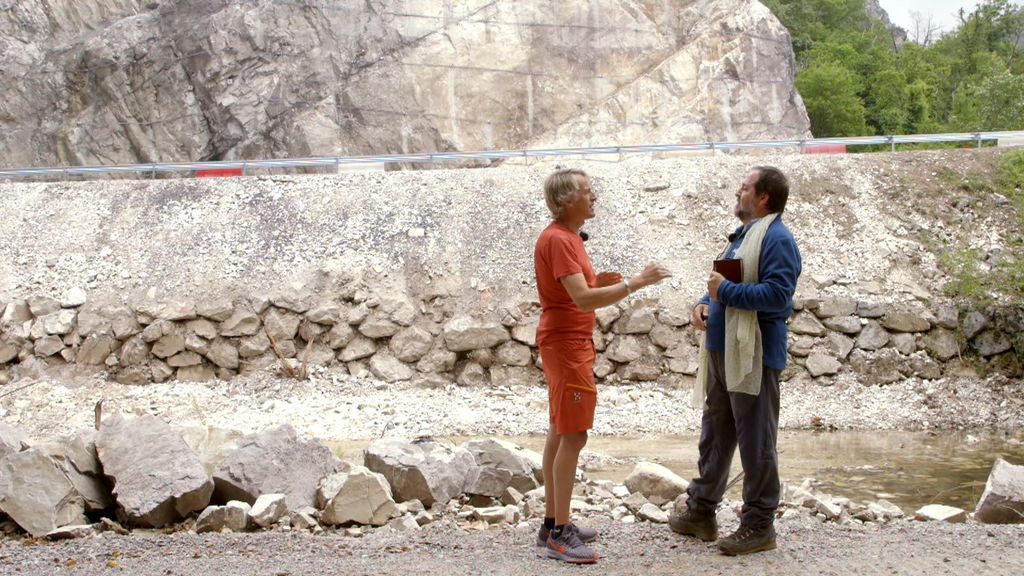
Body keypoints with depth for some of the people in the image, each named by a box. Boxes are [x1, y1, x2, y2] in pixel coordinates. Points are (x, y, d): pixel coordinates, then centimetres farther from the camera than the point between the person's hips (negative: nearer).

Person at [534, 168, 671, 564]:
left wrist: (600, 282, 2)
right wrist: (636, 283, -28)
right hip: (566, 345, -11)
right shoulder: (558, 240, -18)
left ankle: (552, 523, 18)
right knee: (573, 436, -10)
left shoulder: (566, 237, 14)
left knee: (560, 433, 12)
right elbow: (582, 299, -27)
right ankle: (560, 536, -8)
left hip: (570, 344, 11)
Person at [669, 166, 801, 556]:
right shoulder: (744, 235, 19)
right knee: (714, 434, 17)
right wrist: (705, 303, 4)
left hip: (753, 357, -10)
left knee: (756, 442, -2)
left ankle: (759, 525, 7)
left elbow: (777, 294, -24)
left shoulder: (776, 239, -12)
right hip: (721, 352, 10)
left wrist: (726, 291, -17)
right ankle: (700, 511, 29)